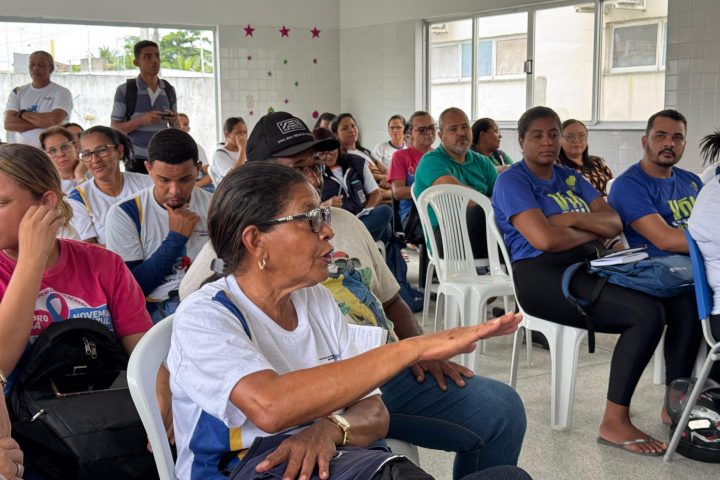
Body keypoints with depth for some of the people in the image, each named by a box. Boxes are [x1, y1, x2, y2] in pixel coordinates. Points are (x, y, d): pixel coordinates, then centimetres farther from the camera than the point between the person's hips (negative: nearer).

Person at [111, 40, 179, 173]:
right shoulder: (125, 90, -1)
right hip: (137, 160, -3)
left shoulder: (169, 90, 10)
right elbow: (115, 129, -2)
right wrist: (141, 120, -17)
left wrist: (174, 122, -6)